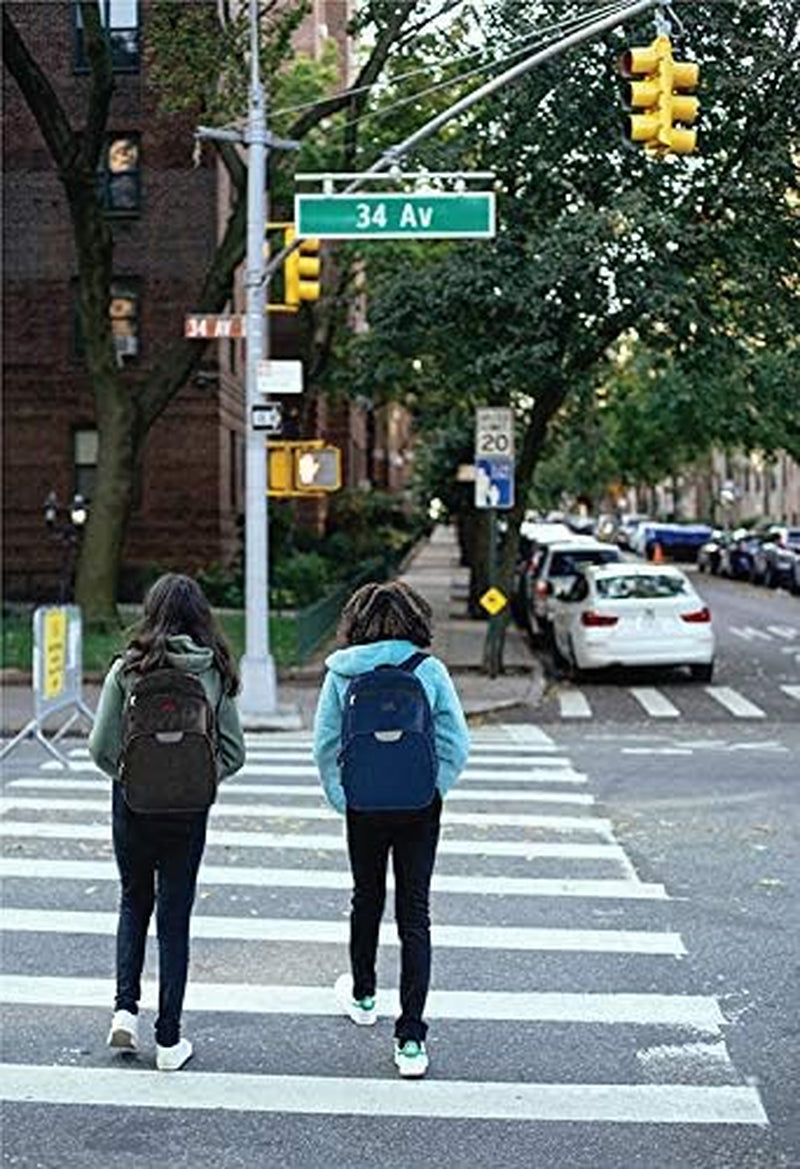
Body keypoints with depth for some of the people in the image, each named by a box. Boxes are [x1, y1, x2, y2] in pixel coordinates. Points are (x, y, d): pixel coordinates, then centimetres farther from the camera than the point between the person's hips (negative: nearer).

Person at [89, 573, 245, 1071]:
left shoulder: (127, 669, -10)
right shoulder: (215, 673, -6)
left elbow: (102, 746, -9)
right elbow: (234, 752, -3)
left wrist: (127, 775, 8)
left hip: (134, 805, 0)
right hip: (190, 809, 0)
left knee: (134, 902, 22)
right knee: (175, 917, 9)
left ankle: (126, 1008, 11)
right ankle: (169, 1040, 14)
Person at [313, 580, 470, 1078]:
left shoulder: (342, 674, -5)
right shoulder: (430, 671, -8)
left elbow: (326, 745, -5)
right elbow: (456, 743, -8)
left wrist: (341, 797, 4)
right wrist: (433, 789, 2)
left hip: (364, 807, 1)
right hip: (419, 808, -1)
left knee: (367, 899, 23)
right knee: (415, 915, 3)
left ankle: (362, 996, 45)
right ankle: (411, 1038, -1)